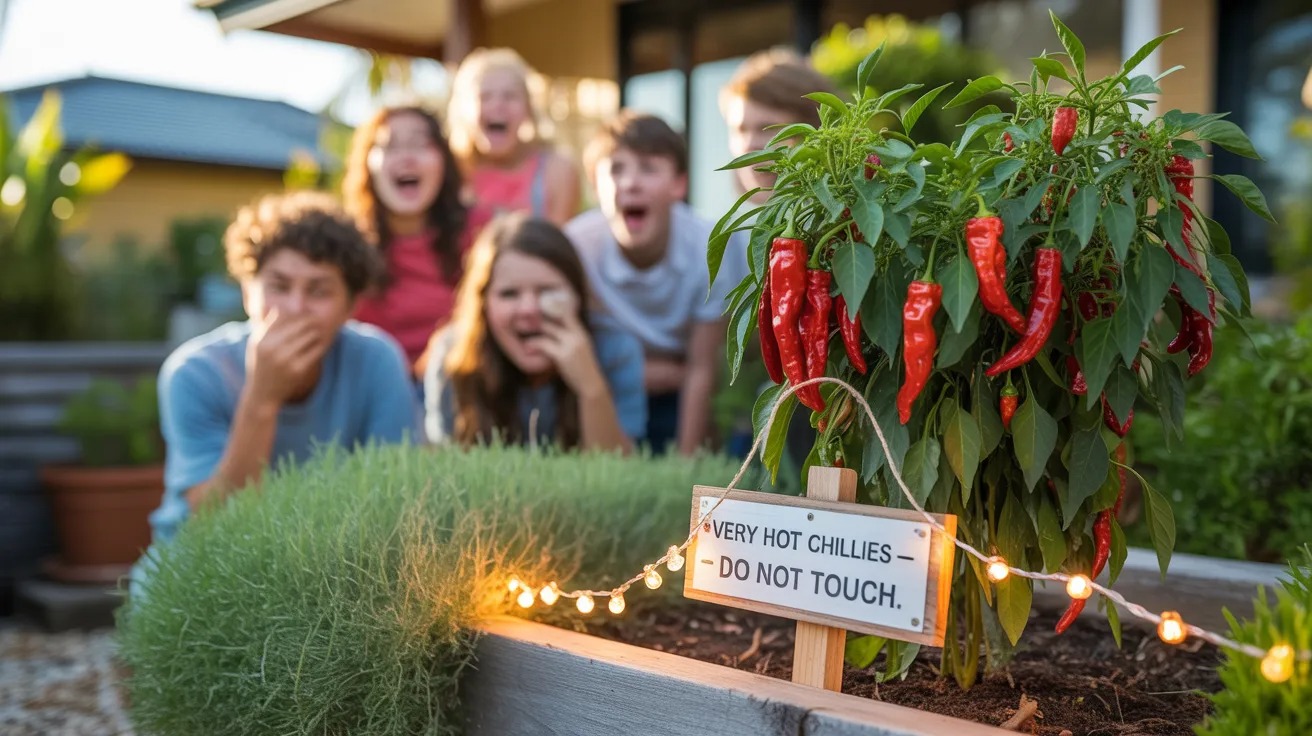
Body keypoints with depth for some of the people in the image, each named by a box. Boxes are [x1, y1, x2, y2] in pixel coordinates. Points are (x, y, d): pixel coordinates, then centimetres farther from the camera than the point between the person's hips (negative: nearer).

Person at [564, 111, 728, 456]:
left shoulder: (709, 248, -25)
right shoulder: (576, 246, -27)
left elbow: (701, 372, -16)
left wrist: (686, 462, -14)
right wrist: (675, 372, -13)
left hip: (677, 401, 1)